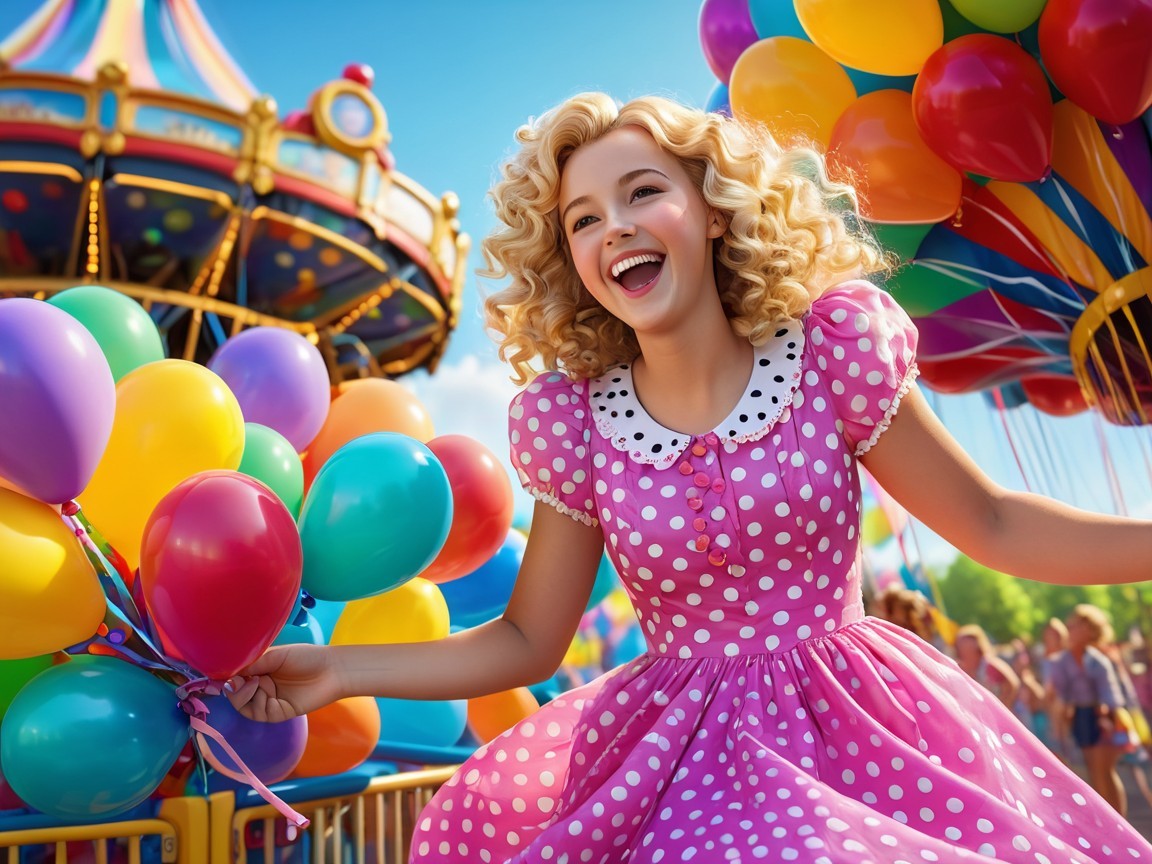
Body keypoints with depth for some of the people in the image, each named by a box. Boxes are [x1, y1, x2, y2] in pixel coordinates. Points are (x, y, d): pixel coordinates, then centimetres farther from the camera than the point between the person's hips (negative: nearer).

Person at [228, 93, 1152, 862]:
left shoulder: (831, 345, -10)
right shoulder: (572, 422, -7)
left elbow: (991, 524, 0)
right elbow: (526, 642, 1)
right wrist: (338, 668, -6)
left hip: (853, 723, 0)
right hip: (680, 749, 1)